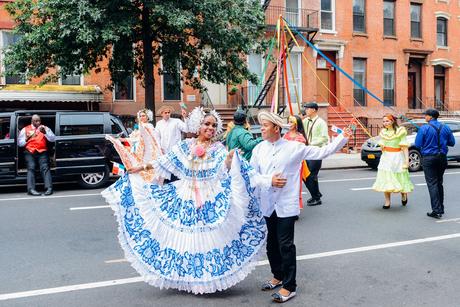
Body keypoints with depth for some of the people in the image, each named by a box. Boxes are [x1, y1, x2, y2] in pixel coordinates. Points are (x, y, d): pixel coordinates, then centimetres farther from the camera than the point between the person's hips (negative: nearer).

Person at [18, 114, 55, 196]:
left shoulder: (45, 128, 18)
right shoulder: (25, 129, 18)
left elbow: (53, 139, 4)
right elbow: (19, 143, 11)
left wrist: (45, 132, -12)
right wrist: (27, 139, -7)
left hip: (42, 152, 0)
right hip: (29, 152, 0)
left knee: (45, 167, -21)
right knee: (31, 168, -21)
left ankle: (49, 188, -31)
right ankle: (31, 189, -31)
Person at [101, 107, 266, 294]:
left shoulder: (219, 149, -2)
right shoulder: (185, 146, 5)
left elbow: (223, 173, -14)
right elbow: (164, 162, 10)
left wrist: (230, 159, -33)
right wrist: (141, 167, 9)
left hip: (210, 201, -2)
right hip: (185, 198, 3)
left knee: (207, 238, 0)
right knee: (183, 236, 6)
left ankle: (208, 278, 17)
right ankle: (184, 276, 24)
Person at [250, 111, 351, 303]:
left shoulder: (294, 147, -5)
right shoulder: (259, 149, 3)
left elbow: (322, 152, -2)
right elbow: (252, 176, 1)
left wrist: (343, 138, -7)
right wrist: (269, 180, -15)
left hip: (286, 206, -4)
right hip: (268, 205, 4)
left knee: (286, 246, -1)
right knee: (272, 244, 16)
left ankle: (289, 287, 12)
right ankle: (278, 276, 37)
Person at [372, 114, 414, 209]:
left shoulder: (400, 131, -7)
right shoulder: (383, 132, 10)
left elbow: (405, 147, -10)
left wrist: (407, 160, -16)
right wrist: (382, 146, -1)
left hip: (397, 157, -5)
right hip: (386, 157, 5)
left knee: (400, 178, 2)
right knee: (385, 179, -2)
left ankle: (404, 195, 32)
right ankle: (387, 201, 5)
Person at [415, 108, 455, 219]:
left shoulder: (424, 129, -11)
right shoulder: (445, 128, 3)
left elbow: (417, 144, -10)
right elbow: (452, 142, 9)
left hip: (429, 158, -5)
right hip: (442, 157, 5)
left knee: (432, 184, -4)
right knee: (439, 183, 17)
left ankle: (436, 210, -8)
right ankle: (441, 209, 24)